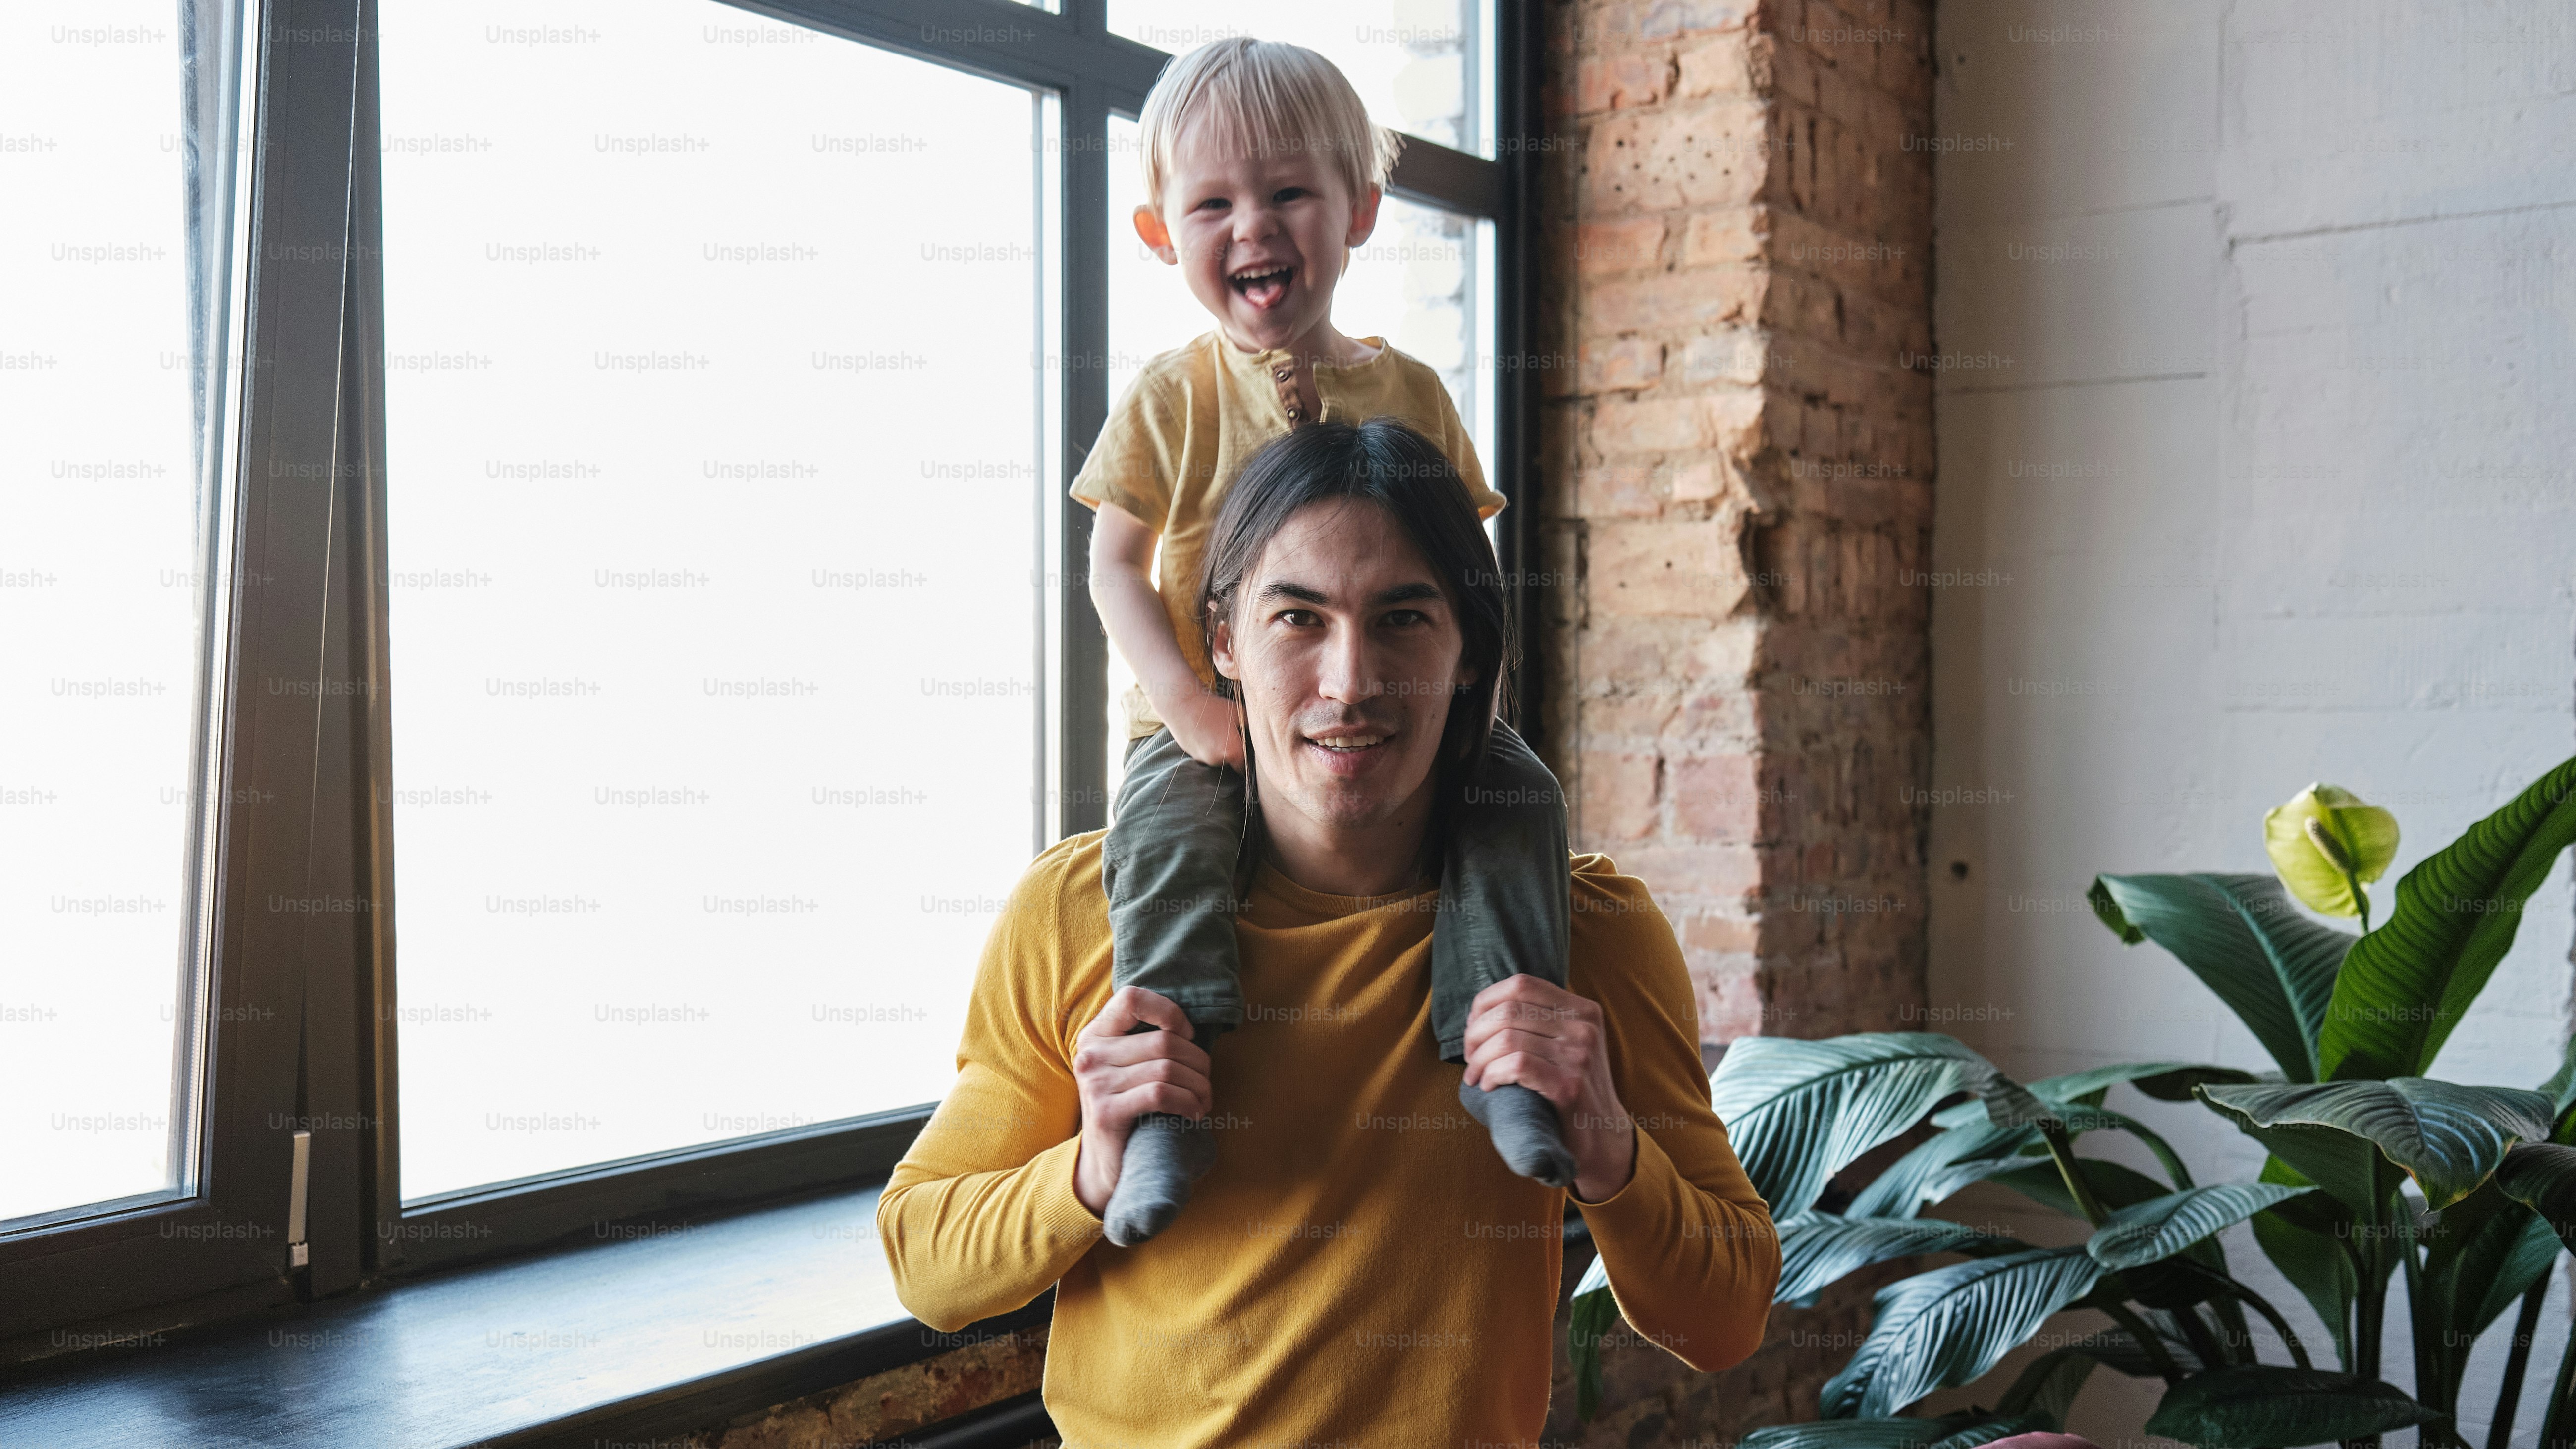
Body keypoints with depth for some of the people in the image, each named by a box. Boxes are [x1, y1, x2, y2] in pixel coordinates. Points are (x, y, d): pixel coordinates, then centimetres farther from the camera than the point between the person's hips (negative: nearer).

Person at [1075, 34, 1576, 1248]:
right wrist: (1190, 705, -14)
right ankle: (1168, 1089, -34)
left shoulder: (1408, 392, 8)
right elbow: (1115, 565, 1)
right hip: (1209, 722, -2)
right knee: (1168, 832, -31)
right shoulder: (1171, 398, 2)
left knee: (1515, 794, -22)